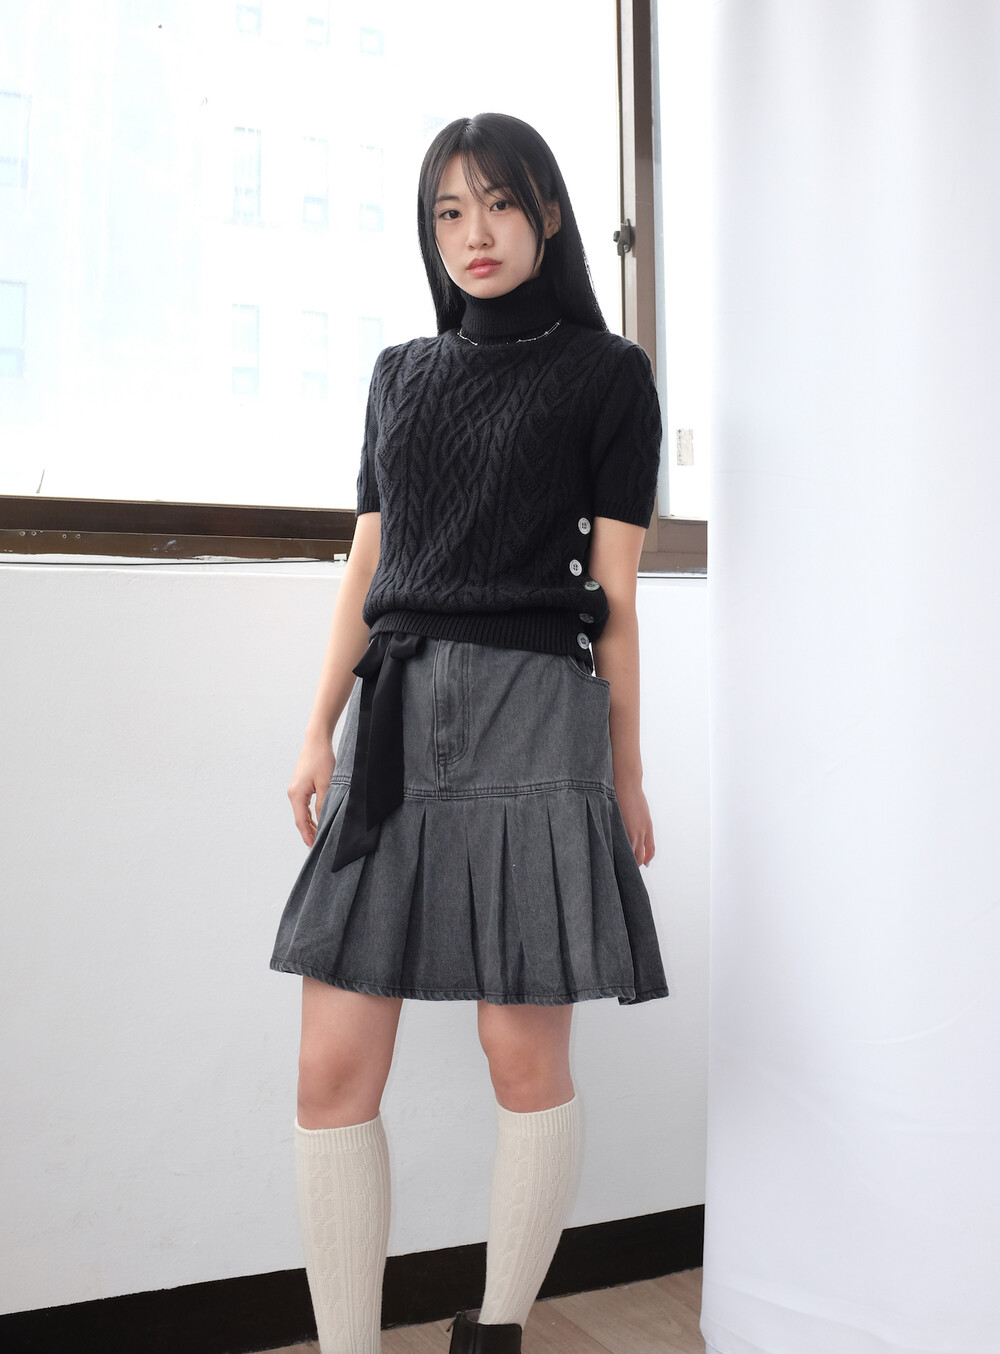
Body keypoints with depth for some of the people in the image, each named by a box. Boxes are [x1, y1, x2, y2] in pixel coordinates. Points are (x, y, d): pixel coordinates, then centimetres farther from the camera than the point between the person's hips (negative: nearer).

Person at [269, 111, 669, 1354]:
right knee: (332, 1069, -2)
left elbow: (615, 591, 4)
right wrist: (321, 731, 8)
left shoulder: (605, 374, 7)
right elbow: (367, 565, 16)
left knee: (524, 1054, 0)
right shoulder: (401, 373, 19)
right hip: (393, 716, 4)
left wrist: (624, 775, 4)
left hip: (529, 708, -4)